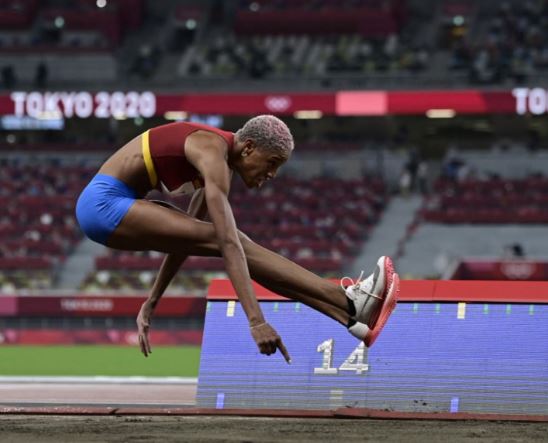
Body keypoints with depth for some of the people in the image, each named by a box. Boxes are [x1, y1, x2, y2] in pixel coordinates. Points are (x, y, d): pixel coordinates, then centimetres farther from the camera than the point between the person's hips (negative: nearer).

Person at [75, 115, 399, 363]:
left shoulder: (221, 162, 8)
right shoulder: (213, 158, -23)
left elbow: (184, 235, 17)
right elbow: (228, 243, -32)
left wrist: (151, 304, 20)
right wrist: (256, 321, -37)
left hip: (118, 203, 9)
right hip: (105, 203, -9)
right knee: (232, 242, -19)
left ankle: (350, 317, -12)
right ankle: (348, 304, -24)